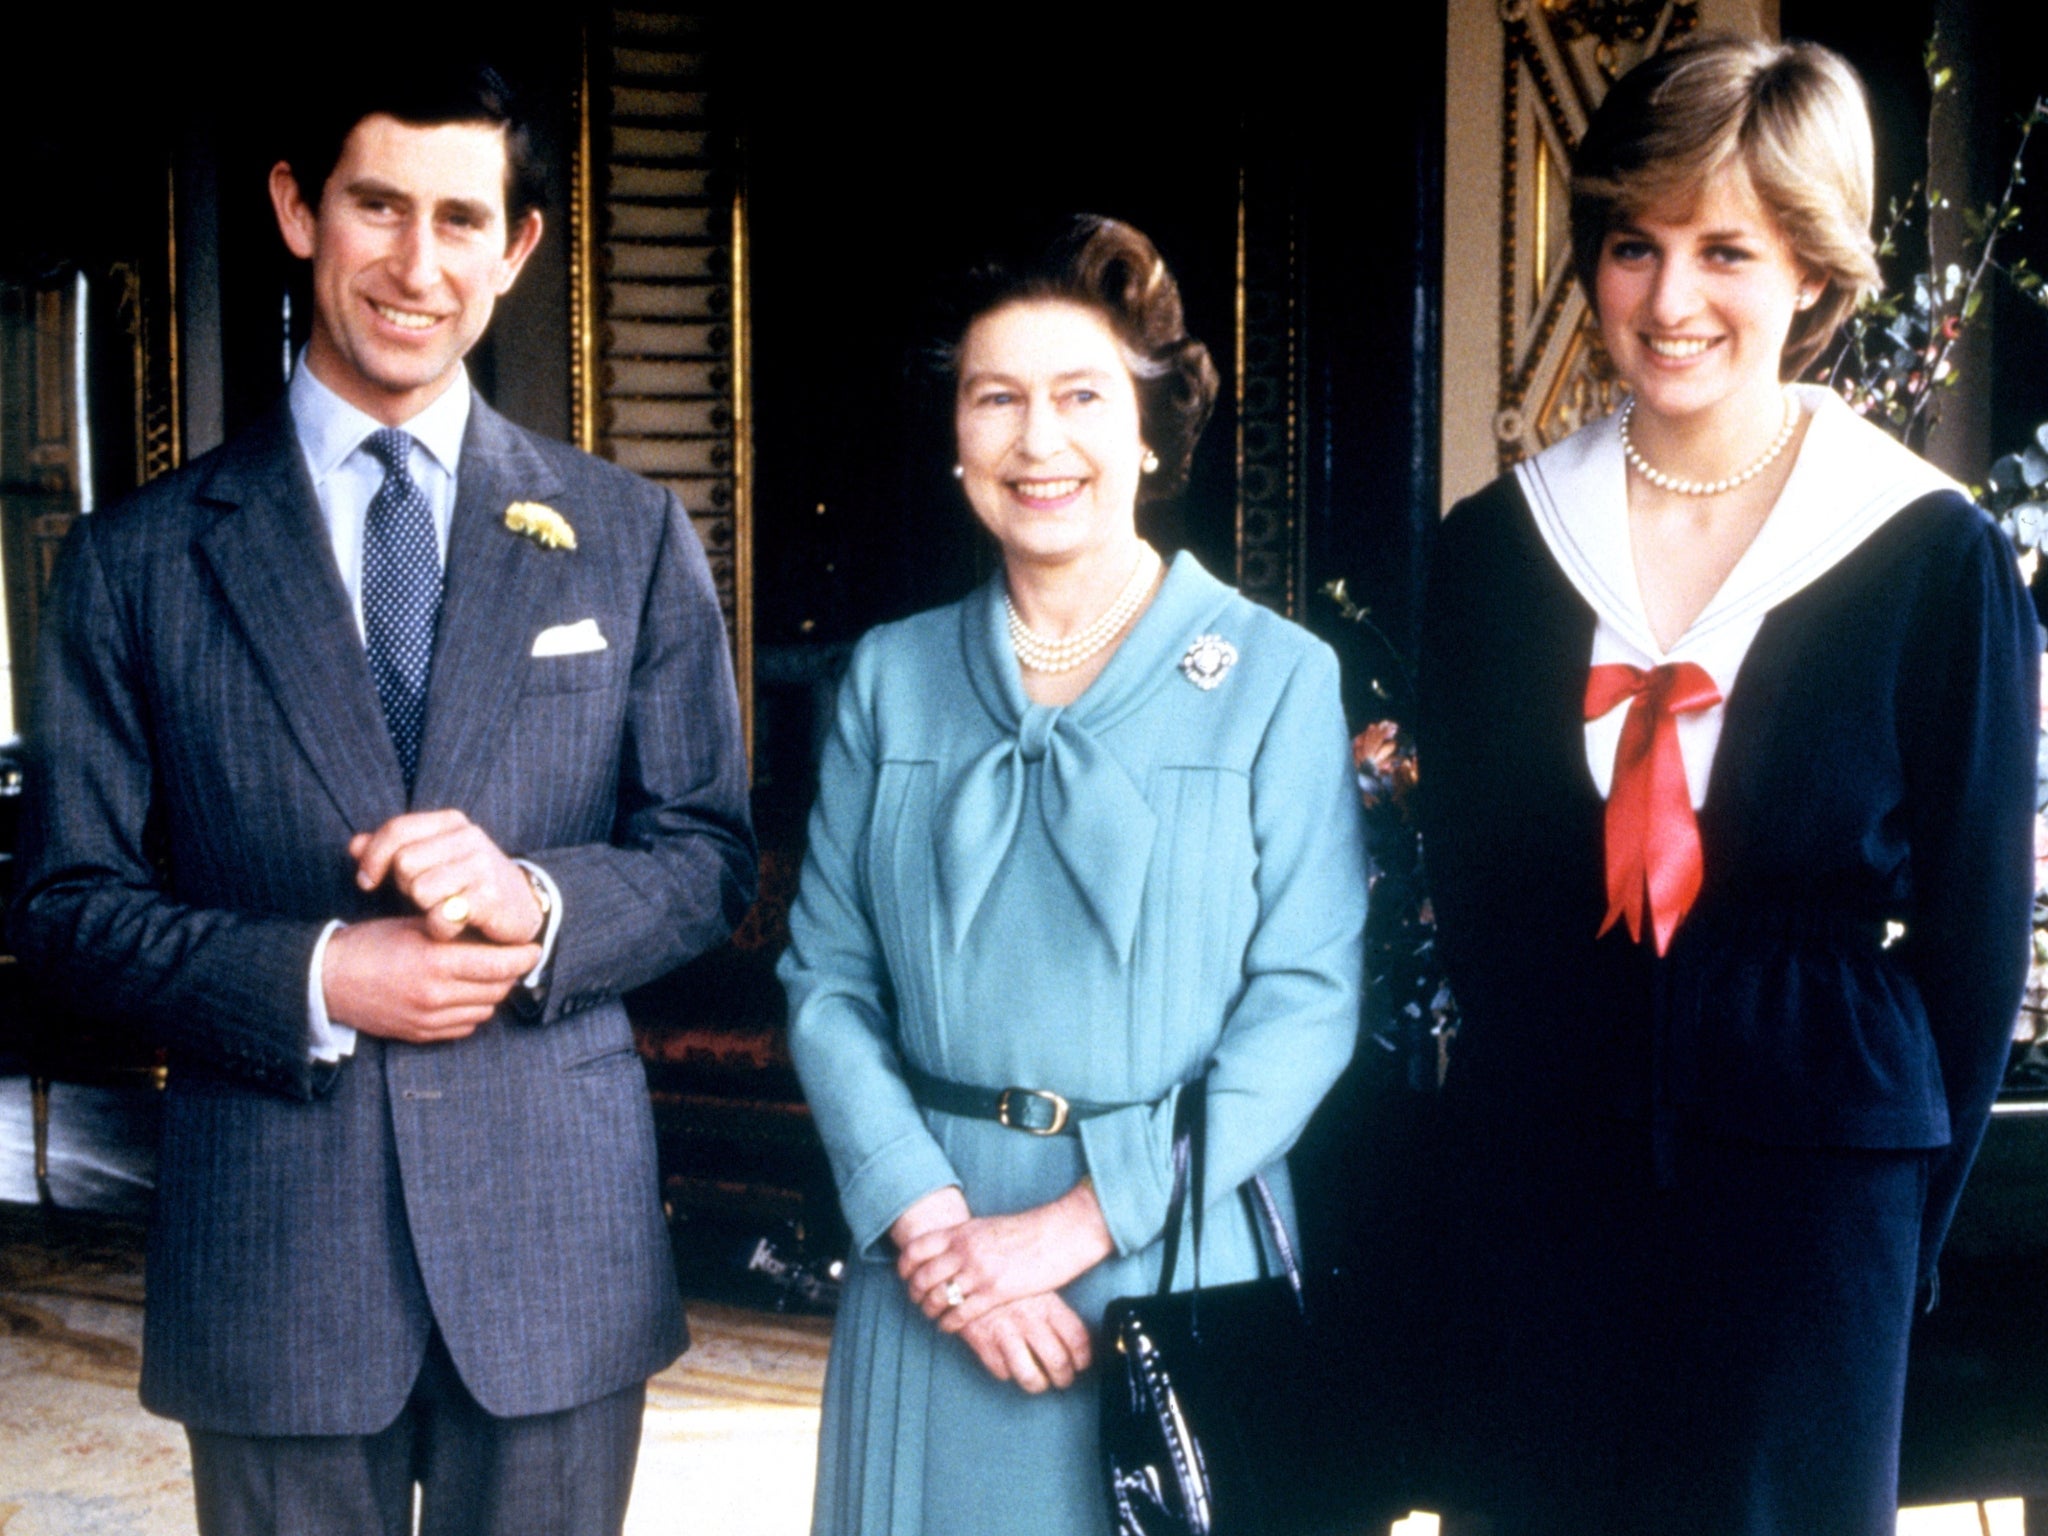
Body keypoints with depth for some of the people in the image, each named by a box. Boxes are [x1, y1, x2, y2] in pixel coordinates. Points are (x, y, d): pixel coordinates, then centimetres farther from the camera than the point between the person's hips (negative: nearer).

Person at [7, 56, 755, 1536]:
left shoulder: (633, 538, 5)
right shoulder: (139, 558, 2)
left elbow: (711, 853, 5)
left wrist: (540, 900, -15)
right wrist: (317, 980, -14)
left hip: (560, 1241, 1)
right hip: (268, 1249, -1)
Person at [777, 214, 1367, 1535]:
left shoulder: (1277, 677, -3)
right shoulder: (891, 680, 6)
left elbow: (1307, 1004, -9)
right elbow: (829, 980, 2)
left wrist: (1076, 1225, -15)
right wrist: (927, 1215, -12)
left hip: (1179, 1256, -2)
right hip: (934, 1271, 2)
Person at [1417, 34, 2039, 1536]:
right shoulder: (1496, 546, 2)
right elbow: (1468, 885, 8)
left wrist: (1907, 1205, 2)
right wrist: (1528, 1107, 5)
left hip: (1811, 1183, -2)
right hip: (1548, 1186, 2)